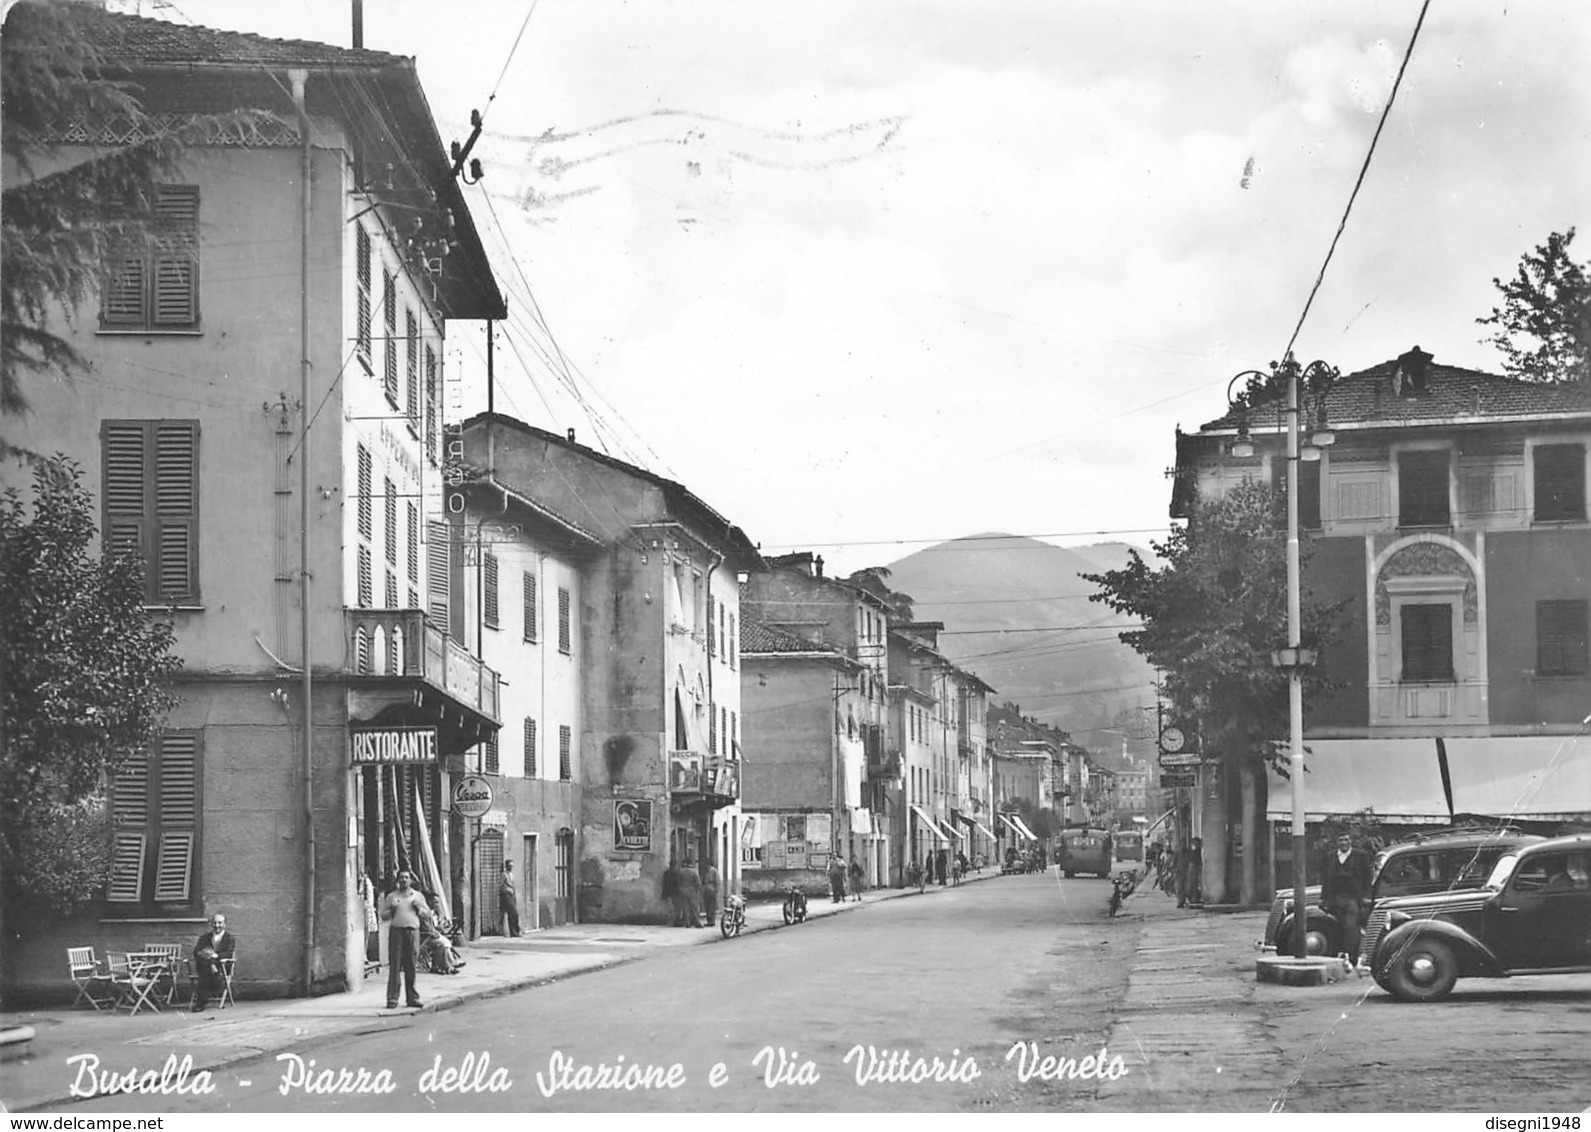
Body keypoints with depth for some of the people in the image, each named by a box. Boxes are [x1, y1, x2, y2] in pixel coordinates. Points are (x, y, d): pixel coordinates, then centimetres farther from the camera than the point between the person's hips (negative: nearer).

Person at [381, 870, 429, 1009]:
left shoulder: (417, 896, 15)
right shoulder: (391, 896, 10)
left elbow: (427, 914, 16)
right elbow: (383, 916, 10)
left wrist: (419, 907, -2)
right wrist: (391, 909, -8)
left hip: (413, 931, 2)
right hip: (396, 931, -2)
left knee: (411, 966, 2)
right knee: (395, 966, -6)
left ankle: (412, 997, 8)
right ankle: (392, 999, -6)